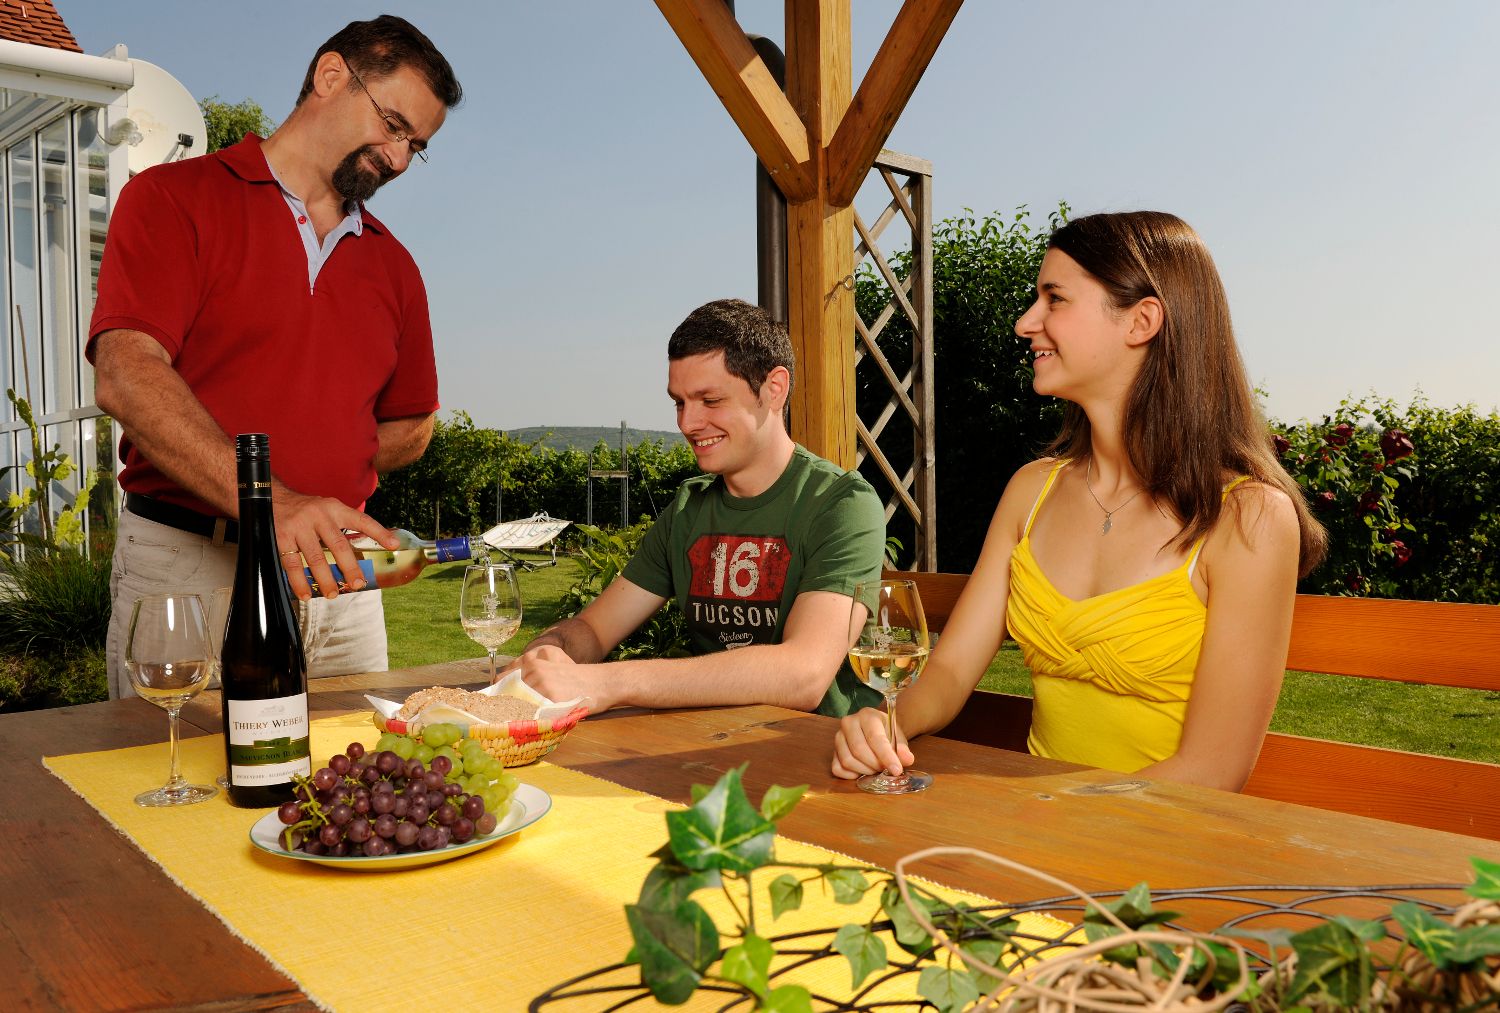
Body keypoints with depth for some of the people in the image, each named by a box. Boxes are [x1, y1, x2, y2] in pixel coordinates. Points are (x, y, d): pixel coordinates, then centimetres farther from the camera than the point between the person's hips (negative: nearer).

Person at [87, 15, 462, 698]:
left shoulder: (392, 264, 16)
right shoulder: (175, 199, 1)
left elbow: (411, 429, 21)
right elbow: (125, 378, -14)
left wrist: (325, 471, 2)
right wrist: (267, 500, -27)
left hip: (338, 584, 4)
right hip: (187, 570, -4)